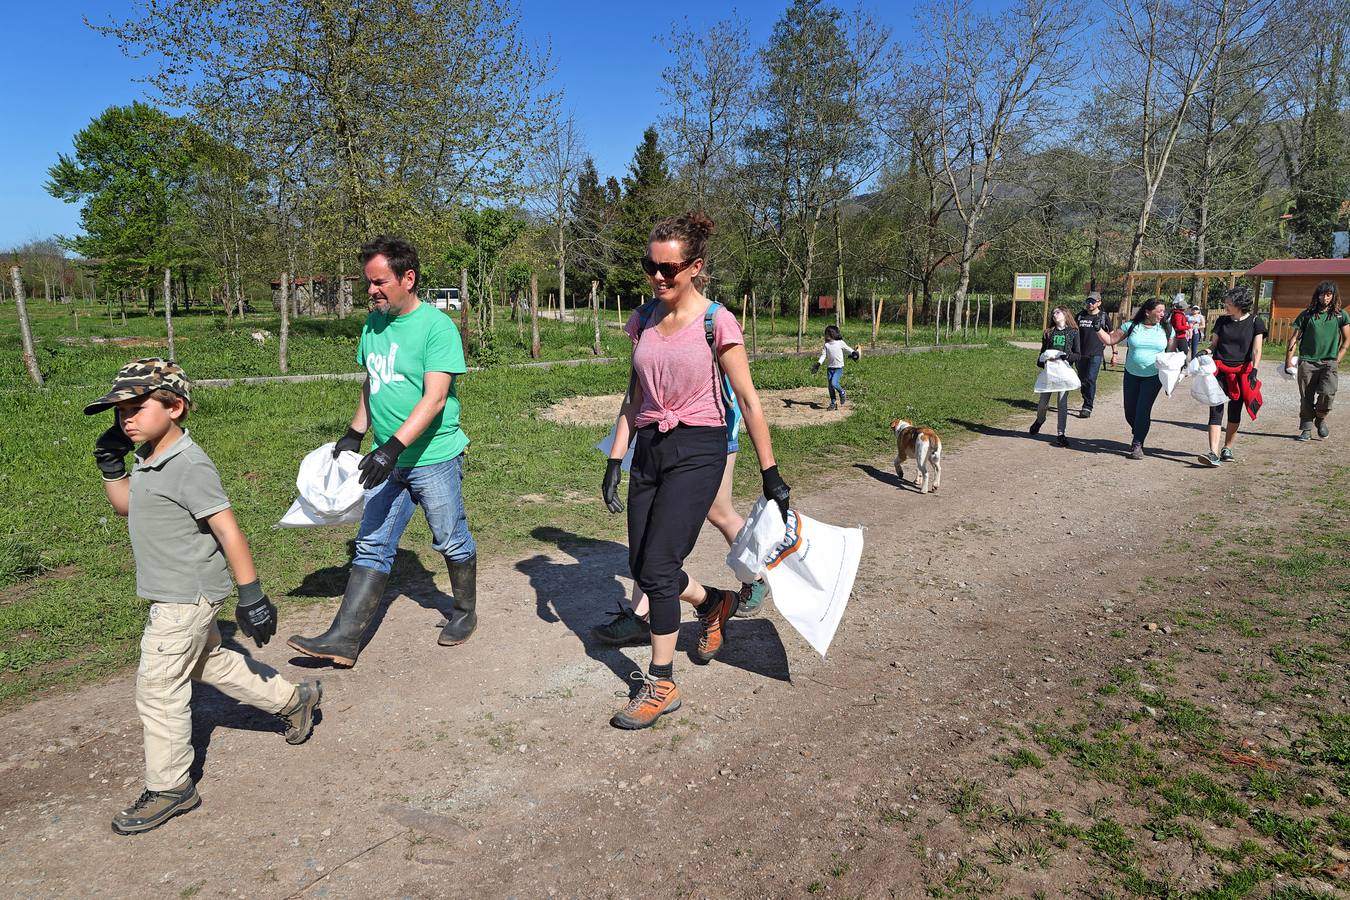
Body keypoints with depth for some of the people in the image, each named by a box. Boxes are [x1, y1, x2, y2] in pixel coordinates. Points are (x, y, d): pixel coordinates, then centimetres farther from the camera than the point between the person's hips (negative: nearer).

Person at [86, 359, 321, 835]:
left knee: (158, 688, -1)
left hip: (185, 597, -10)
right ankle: (294, 699, 37)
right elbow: (125, 506, 23)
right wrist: (110, 465, 5)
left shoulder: (188, 466, -23)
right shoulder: (148, 459, 6)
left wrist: (251, 596, -24)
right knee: (211, 663, 22)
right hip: (182, 596, 10)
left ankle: (169, 788, 15)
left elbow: (228, 531, -24)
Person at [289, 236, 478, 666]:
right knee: (371, 546, 6)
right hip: (387, 459, 7)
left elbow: (435, 397, -23)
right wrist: (354, 433, 19)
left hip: (433, 458, -7)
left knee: (452, 542, 10)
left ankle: (465, 613, 32)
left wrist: (394, 445, -31)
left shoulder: (437, 326, -16)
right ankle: (344, 639, 9)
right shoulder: (373, 323, 8)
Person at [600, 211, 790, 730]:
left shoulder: (716, 323, -10)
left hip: (697, 449, -6)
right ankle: (713, 603, 38)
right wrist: (615, 460, 7)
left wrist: (771, 476, -6)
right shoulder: (644, 319, 7)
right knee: (641, 568, 8)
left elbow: (748, 401, -7)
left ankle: (661, 684, 7)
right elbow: (635, 396, 12)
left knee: (656, 567, -10)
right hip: (648, 448, 6)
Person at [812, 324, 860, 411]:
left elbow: (847, 349, 7)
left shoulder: (840, 343, -4)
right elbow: (823, 355, 0)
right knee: (830, 386, 6)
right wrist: (818, 363, -13)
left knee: (834, 383, -22)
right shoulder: (826, 345, 4)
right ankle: (833, 403, 17)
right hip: (830, 368, 4)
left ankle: (842, 393, 7)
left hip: (838, 368, -4)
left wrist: (854, 353, -9)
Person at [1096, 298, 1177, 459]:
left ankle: (1137, 444, 1)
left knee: (1143, 410, -10)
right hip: (1131, 375, 1)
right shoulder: (1131, 326, -1)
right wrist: (1098, 328, -12)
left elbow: (1171, 353, 6)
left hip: (1154, 377, -1)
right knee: (1130, 411, 7)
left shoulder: (1166, 329, 2)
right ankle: (1137, 433, 36)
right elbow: (1109, 340, 1)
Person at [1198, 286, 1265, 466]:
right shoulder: (1222, 321, 9)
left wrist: (1254, 370, -14)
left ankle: (1227, 449, 21)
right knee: (1216, 410, -10)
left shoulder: (1254, 322, 1)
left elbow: (1256, 350, -3)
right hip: (1220, 369, 1)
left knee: (1235, 412, 7)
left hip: (1242, 371, -1)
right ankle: (1214, 453, -18)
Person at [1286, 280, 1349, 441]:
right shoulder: (1307, 314, 5)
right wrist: (1288, 360, -1)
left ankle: (1321, 419, 7)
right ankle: (1306, 430, 14)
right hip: (1307, 362, 1)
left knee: (1327, 393, -20)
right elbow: (1294, 338, 6)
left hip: (1329, 363, -1)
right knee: (1306, 398, 2)